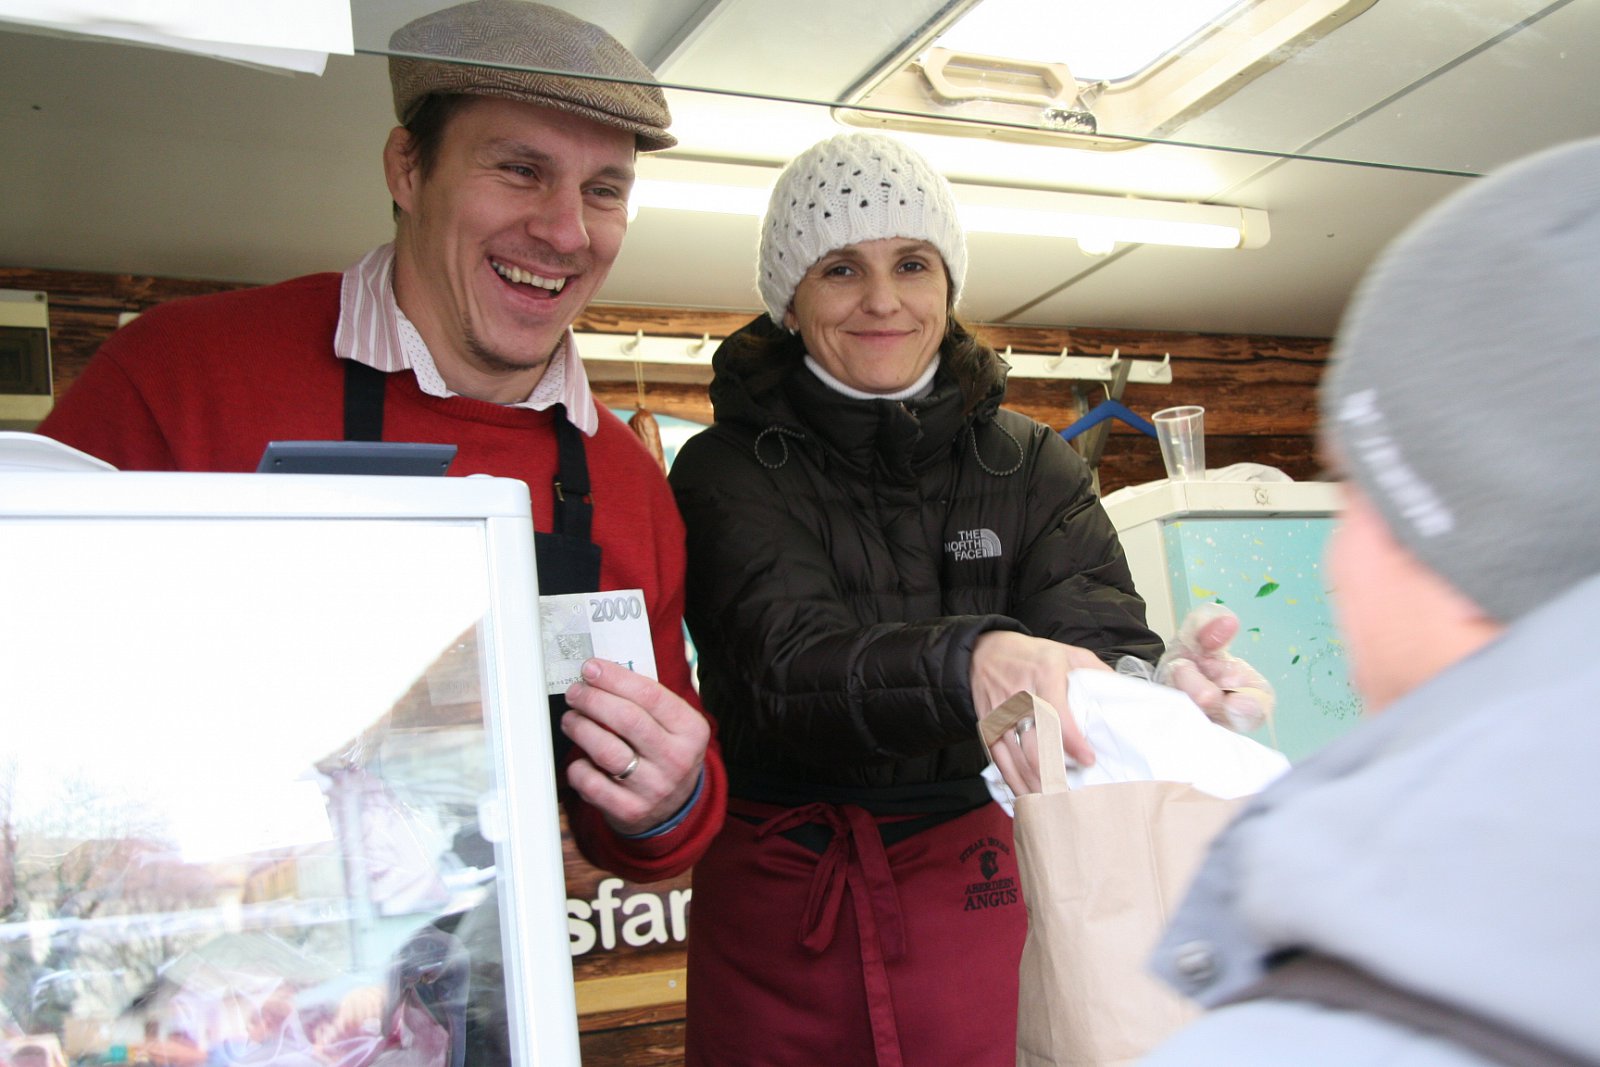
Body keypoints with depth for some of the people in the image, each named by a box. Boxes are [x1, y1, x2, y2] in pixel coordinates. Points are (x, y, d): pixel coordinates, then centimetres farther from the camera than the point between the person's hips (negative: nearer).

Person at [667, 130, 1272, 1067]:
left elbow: (1104, 637, -12)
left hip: (981, 886, 2)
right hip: (780, 917, -1)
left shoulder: (1031, 465, 3)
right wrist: (968, 662, -42)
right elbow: (791, 664, -22)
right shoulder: (729, 471, -5)